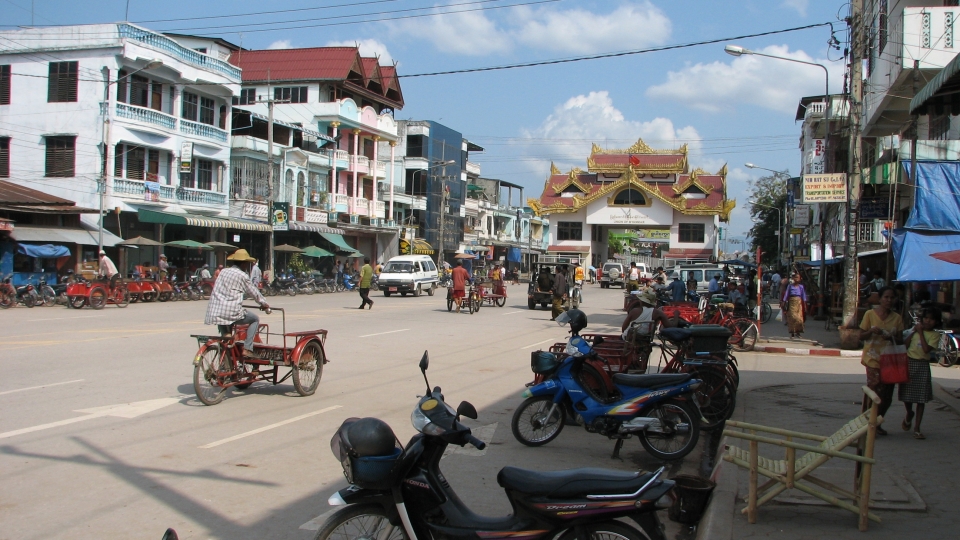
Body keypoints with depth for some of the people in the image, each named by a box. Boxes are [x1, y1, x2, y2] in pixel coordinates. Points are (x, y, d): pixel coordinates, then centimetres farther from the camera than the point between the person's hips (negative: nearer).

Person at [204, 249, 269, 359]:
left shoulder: (223, 272, 17)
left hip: (215, 312, 6)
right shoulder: (243, 275, -2)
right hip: (231, 312, -6)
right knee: (255, 319, 14)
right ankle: (247, 349, 3)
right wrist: (264, 303, 24)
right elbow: (253, 292, 7)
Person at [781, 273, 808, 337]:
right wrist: (783, 303, -2)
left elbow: (804, 296, 8)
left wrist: (805, 305, 5)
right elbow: (786, 294, 3)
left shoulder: (801, 286, 5)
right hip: (792, 302, -1)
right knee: (792, 317, -4)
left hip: (799, 302, 1)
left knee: (799, 317, -3)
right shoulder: (790, 286, 2)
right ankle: (792, 332, 2)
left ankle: (798, 332, 6)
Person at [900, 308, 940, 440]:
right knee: (906, 395, 6)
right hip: (909, 363, 2)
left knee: (921, 398, -1)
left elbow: (926, 349, -17)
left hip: (922, 366, -2)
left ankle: (917, 428, 4)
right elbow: (904, 345, -1)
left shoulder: (935, 335, -1)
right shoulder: (915, 329, 6)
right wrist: (913, 332, -7)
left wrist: (920, 333, -11)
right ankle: (909, 414, 38)